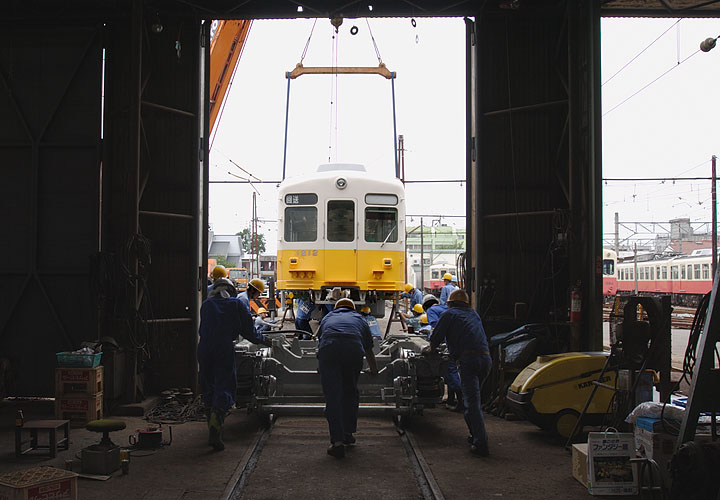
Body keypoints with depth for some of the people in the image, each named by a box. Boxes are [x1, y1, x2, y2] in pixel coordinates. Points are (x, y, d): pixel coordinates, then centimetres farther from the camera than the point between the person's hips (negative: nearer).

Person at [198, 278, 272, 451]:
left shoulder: (206, 304, 19)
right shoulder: (235, 304, 10)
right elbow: (248, 331, 11)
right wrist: (263, 340, 29)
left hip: (204, 350, 3)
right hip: (224, 350, -3)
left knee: (208, 388, 13)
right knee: (224, 387, -4)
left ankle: (213, 429, 17)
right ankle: (215, 426, -25)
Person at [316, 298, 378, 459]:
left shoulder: (327, 318, 38)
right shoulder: (359, 319, 36)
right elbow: (369, 350, 46)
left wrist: (320, 367, 69)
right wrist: (373, 369, 65)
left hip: (328, 349, 0)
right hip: (354, 350, 0)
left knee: (332, 395, -1)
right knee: (350, 392, 21)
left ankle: (337, 441, -9)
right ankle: (348, 433, 27)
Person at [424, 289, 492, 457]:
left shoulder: (450, 314, 11)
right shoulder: (474, 314, 29)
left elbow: (436, 336, 10)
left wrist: (430, 349, 31)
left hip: (468, 359, -6)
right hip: (486, 359, 6)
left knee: (472, 402, -9)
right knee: (474, 399, 21)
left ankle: (481, 444, -16)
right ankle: (476, 435, 24)